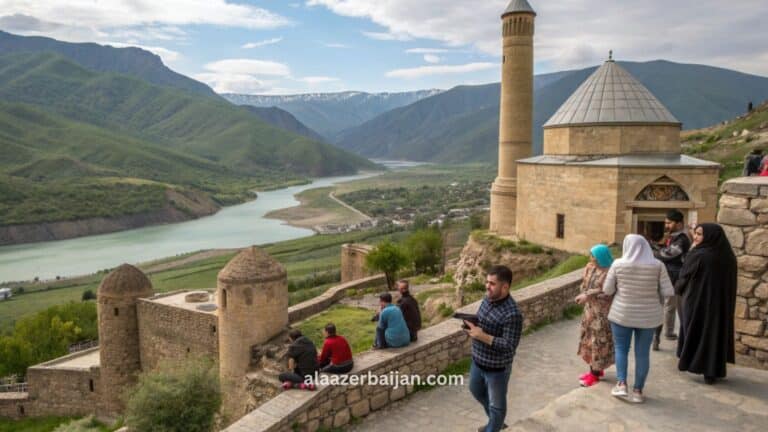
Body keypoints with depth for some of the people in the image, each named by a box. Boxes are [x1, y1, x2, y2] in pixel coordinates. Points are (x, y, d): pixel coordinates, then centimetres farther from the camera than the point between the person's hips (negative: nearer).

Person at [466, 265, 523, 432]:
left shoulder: (512, 314, -29)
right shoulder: (487, 299, -3)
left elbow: (509, 346, -29)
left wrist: (483, 336, -34)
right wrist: (471, 324, -8)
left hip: (497, 367, -9)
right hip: (478, 360, 9)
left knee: (496, 404, 14)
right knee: (476, 390, 29)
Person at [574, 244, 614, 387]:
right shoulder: (590, 267, 3)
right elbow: (584, 284, 7)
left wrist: (588, 295, -24)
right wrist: (584, 295, -13)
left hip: (603, 312, -8)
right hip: (590, 309, 8)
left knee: (599, 340, 1)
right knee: (590, 338, 15)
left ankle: (595, 374, 13)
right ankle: (595, 369, 30)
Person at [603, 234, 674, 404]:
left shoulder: (618, 264, -9)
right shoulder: (657, 265, -7)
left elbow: (607, 290, -4)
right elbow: (667, 292, -7)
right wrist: (656, 301, 11)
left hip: (622, 314, -1)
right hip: (648, 315, 1)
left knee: (621, 348, 15)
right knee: (643, 353, 10)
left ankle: (621, 384, 5)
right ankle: (638, 391, 15)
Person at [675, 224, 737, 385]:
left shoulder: (698, 256, -19)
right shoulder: (728, 256, -1)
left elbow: (684, 278, -7)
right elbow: (730, 284, 9)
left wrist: (677, 288, 13)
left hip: (696, 302, -5)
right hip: (721, 304, 5)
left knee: (696, 333, 10)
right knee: (717, 332, 13)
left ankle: (692, 362, 20)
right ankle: (714, 371, 19)